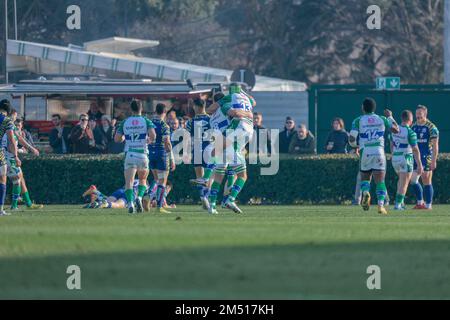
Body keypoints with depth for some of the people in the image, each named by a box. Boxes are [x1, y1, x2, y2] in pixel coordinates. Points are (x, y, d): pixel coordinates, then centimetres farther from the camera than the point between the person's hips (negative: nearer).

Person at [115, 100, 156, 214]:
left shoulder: (125, 122, 6)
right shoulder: (146, 121, 1)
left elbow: (117, 139, 4)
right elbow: (153, 135, -15)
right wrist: (150, 140, 7)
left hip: (129, 154, 0)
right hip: (142, 154, 0)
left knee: (129, 182, -4)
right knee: (143, 180, 18)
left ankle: (130, 203, -23)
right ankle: (139, 197, -6)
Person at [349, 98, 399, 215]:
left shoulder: (358, 121, 2)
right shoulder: (382, 119, 7)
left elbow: (352, 139, -6)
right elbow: (396, 130, 17)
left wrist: (354, 145, 17)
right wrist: (390, 117, 31)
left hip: (365, 153, 0)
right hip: (379, 152, 0)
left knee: (365, 179, 16)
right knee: (380, 181, 1)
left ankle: (365, 192, -16)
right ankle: (381, 204, -16)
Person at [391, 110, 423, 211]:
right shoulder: (410, 132, -17)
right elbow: (415, 150, -17)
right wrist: (419, 165, -14)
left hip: (395, 158, 7)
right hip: (406, 159, -7)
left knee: (402, 179, 25)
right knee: (404, 183, 1)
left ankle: (401, 202, 19)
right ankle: (398, 204, -2)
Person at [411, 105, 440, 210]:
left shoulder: (431, 127, -8)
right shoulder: (414, 127, 11)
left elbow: (435, 145, -10)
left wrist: (434, 161, -15)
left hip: (426, 158, -6)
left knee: (427, 182, -3)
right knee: (413, 180, 2)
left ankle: (428, 205, 4)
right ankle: (420, 202, 16)